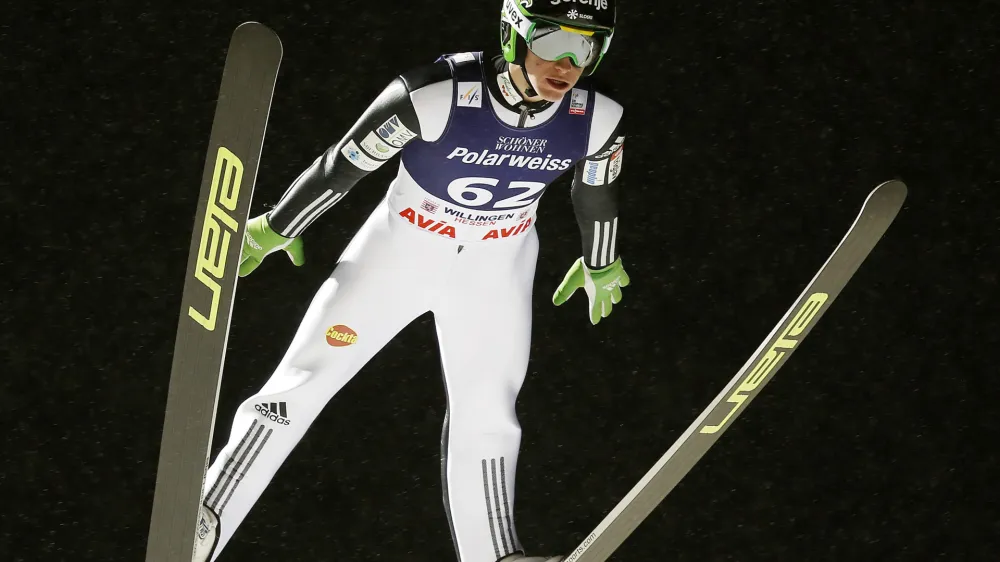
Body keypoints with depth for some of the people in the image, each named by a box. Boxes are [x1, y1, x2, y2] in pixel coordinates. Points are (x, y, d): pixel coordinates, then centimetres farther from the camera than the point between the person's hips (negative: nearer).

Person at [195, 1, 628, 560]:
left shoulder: (599, 121, -20)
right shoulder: (435, 95, -32)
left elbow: (598, 193, 3)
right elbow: (345, 163, -17)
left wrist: (601, 267, 19)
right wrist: (275, 229, -4)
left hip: (498, 268, 3)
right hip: (403, 245, -3)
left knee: (486, 415, 10)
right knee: (302, 384, -6)